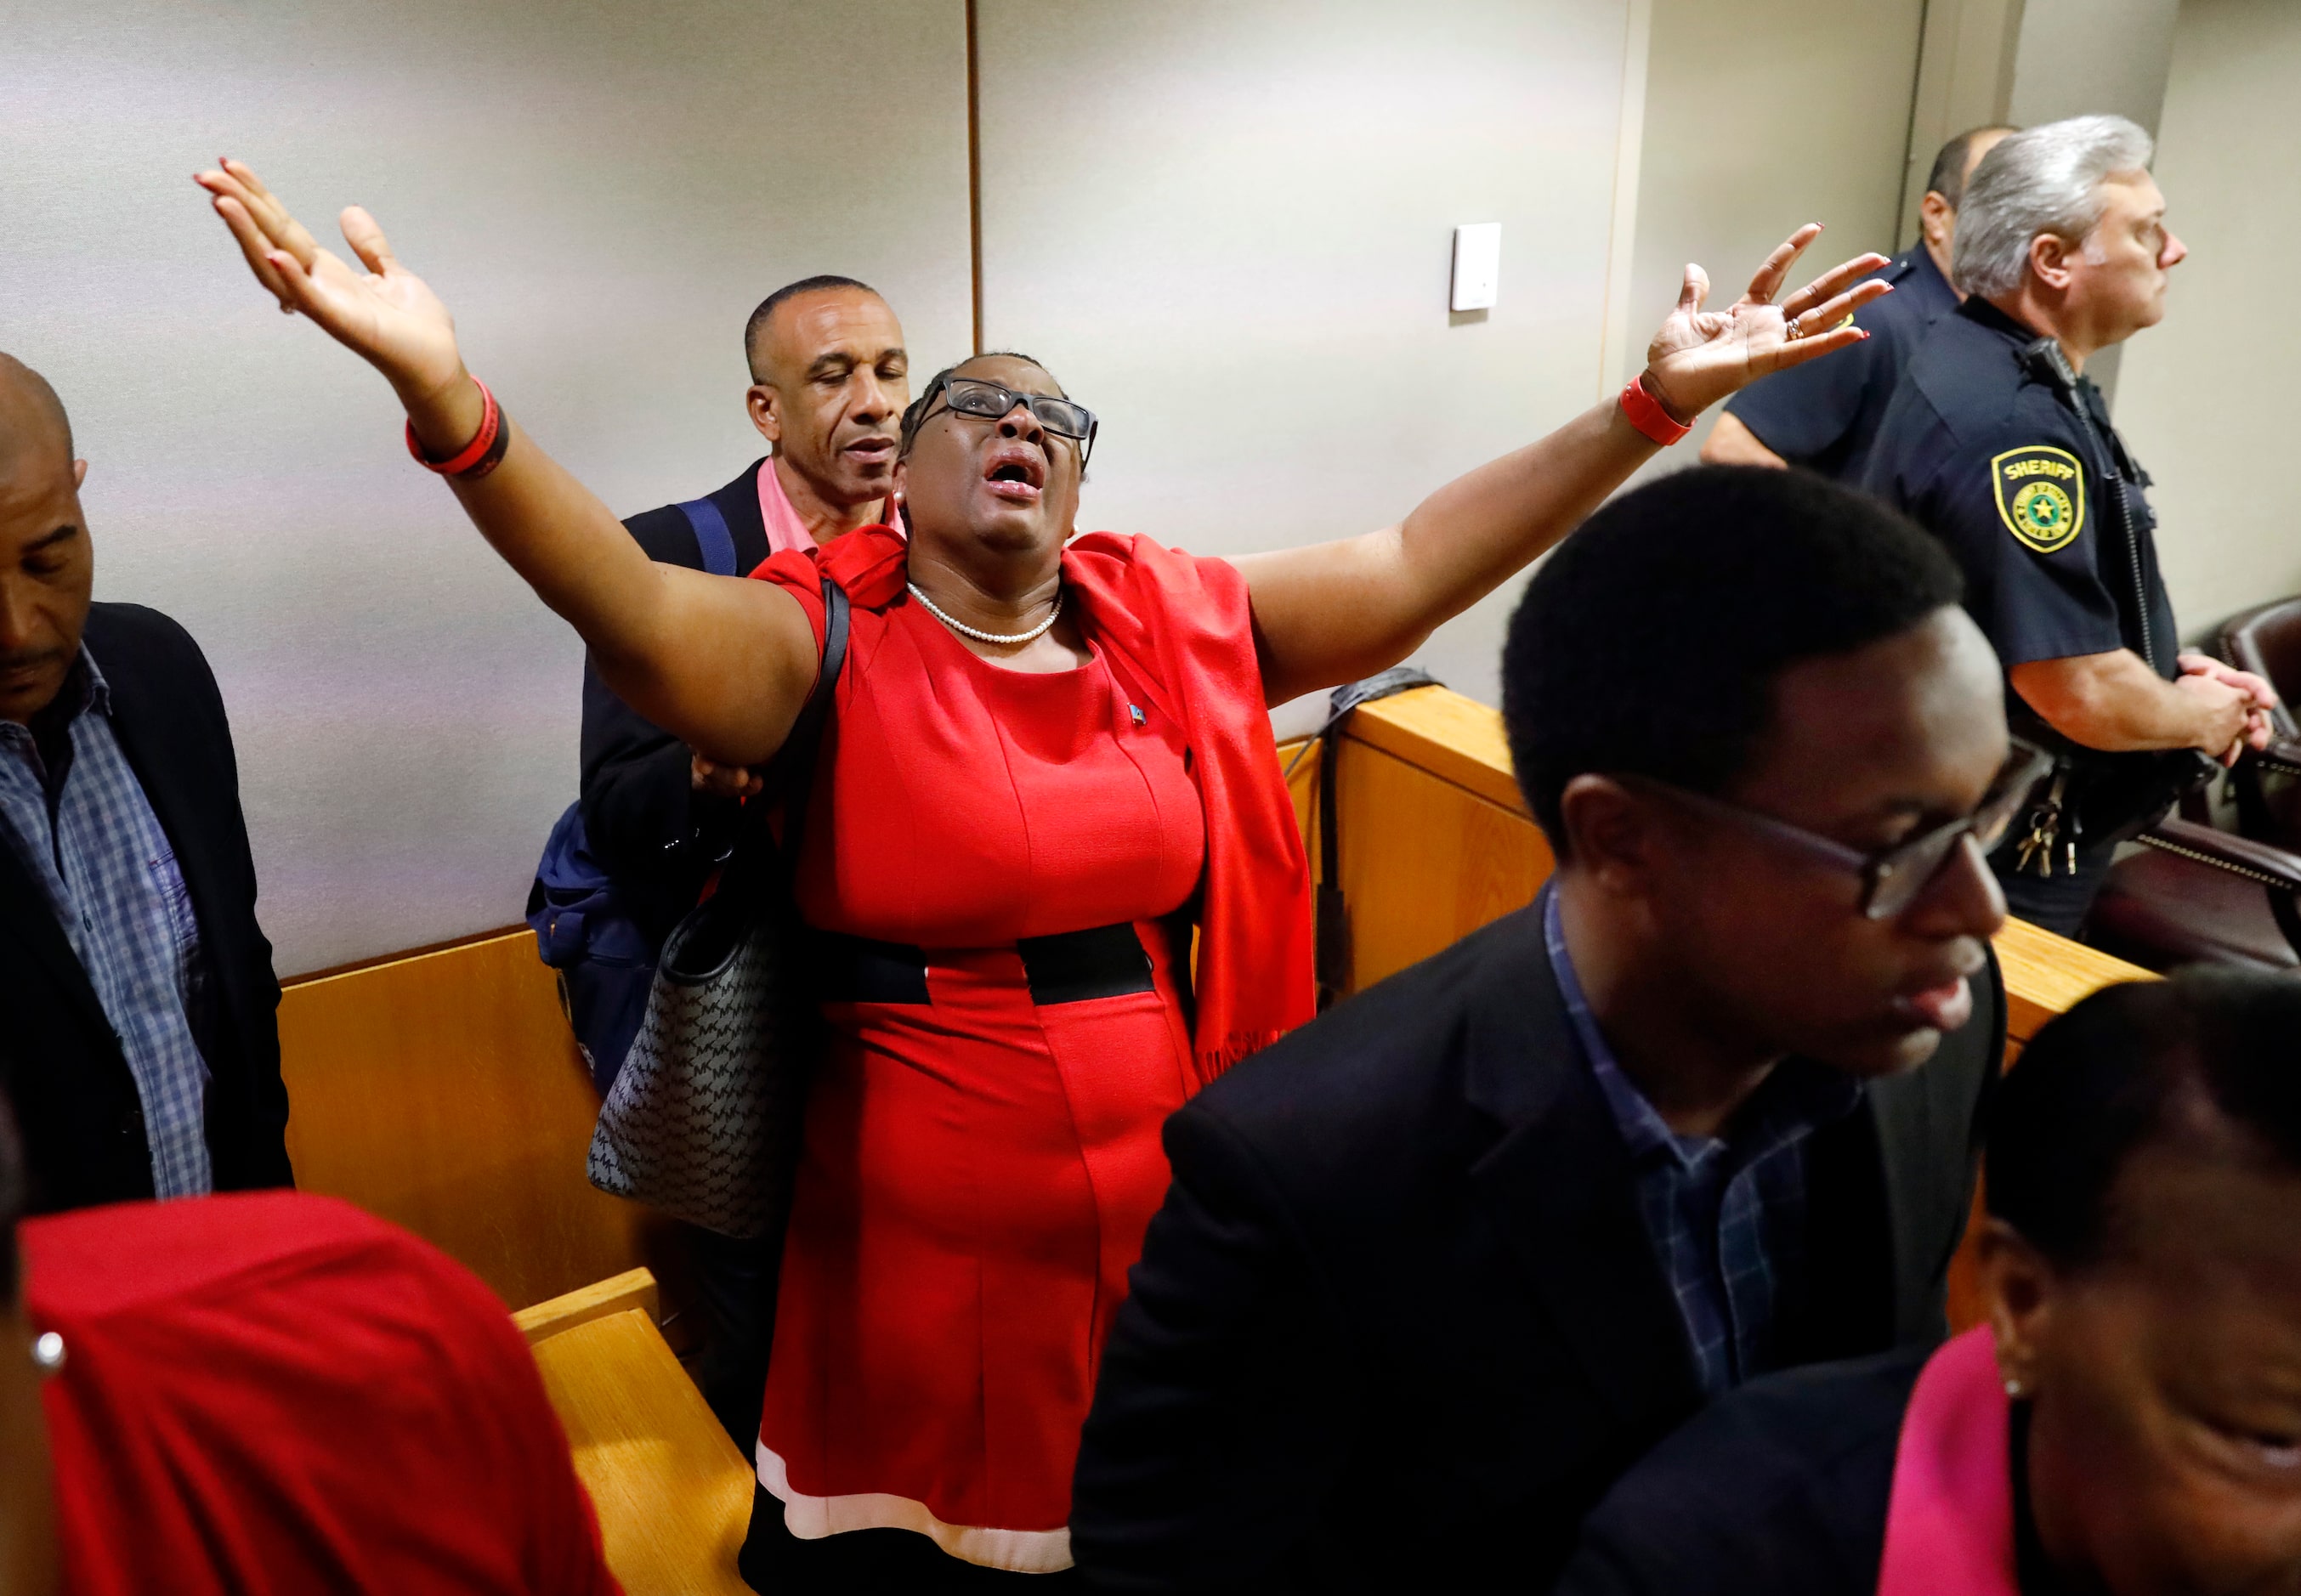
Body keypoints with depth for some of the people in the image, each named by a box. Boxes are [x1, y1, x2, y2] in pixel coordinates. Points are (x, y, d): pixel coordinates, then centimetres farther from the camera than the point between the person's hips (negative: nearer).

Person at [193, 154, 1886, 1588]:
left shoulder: (1175, 625, 1)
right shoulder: (833, 652, -8)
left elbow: (1419, 567, -1)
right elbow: (639, 614, -26)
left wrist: (1654, 405, -6)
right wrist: (448, 397, -42)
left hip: (1169, 1199, 3)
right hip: (918, 1234, -3)